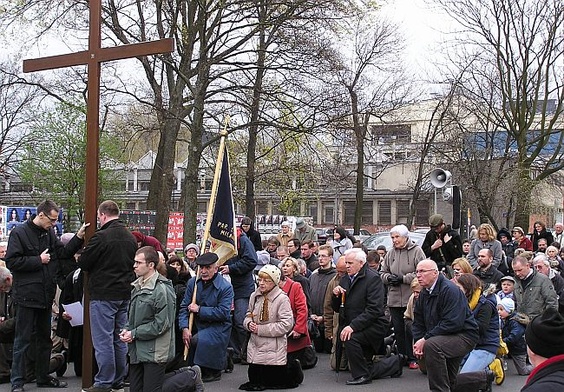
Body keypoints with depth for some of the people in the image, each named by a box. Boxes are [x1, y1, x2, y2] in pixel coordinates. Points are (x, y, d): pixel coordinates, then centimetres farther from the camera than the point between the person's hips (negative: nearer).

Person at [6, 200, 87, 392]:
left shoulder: (49, 233, 8)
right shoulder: (19, 233, -11)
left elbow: (64, 252, 5)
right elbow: (11, 261, -16)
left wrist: (79, 237, -7)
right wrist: (38, 260, -16)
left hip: (46, 295, 7)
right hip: (27, 295, -7)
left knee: (44, 338, 16)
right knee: (23, 340, 1)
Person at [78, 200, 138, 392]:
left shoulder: (101, 236, -16)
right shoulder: (131, 238, 8)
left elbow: (83, 263, -11)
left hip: (103, 295, -7)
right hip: (125, 295, 7)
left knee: (103, 340, -1)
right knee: (120, 338, 13)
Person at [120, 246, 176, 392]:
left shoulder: (162, 290, -17)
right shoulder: (138, 286, 9)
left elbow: (161, 324, -18)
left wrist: (134, 334, -14)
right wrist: (127, 329, 1)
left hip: (154, 352, -8)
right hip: (137, 350, 8)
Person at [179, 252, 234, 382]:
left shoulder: (226, 287, -10)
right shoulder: (192, 283, 5)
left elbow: (223, 312, -18)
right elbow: (184, 307, 1)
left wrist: (199, 309, -17)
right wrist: (185, 328, -15)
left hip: (218, 327, -5)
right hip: (198, 325, 5)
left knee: (197, 340, -29)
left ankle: (213, 372, -6)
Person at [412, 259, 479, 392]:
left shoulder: (450, 290, -19)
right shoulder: (424, 293, 8)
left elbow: (453, 323, -27)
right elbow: (418, 322, 10)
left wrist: (425, 339, -25)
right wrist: (418, 342, -10)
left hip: (464, 336, -9)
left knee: (431, 345, -31)